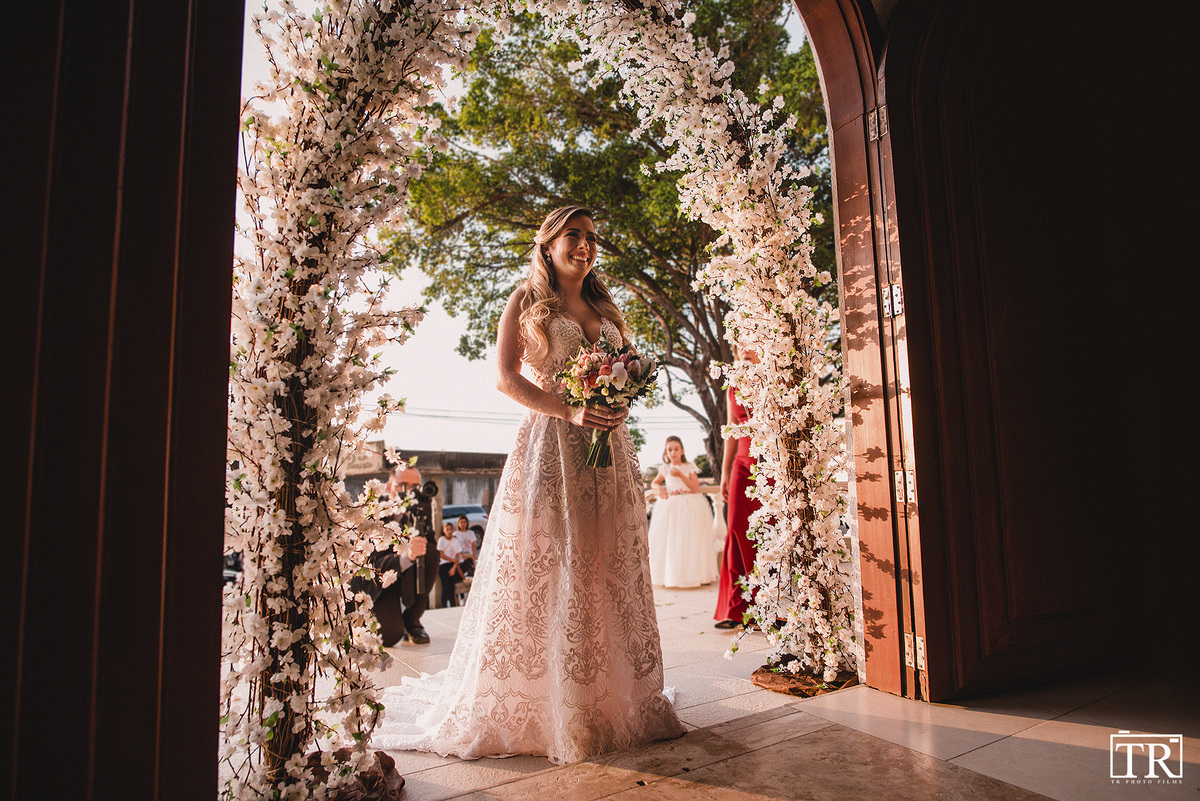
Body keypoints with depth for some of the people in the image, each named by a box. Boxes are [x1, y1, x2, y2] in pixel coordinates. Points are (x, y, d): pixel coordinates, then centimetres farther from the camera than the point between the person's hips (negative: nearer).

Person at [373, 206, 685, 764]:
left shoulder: (605, 309, 22)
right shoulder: (526, 300, 6)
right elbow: (506, 377, -5)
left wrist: (619, 404, -3)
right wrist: (570, 411, -17)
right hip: (550, 447, -5)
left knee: (609, 574, 6)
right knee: (545, 573, -4)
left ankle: (612, 702, 17)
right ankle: (543, 708, 9)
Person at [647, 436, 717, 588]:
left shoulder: (689, 467, 1)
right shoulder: (665, 469, 8)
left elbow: (696, 487, -8)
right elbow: (654, 482, 21)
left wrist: (681, 475, -16)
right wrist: (660, 488, -1)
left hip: (689, 506, -2)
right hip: (670, 506, 2)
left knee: (690, 540, -3)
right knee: (669, 540, 0)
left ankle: (693, 573, 4)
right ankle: (670, 574, 8)